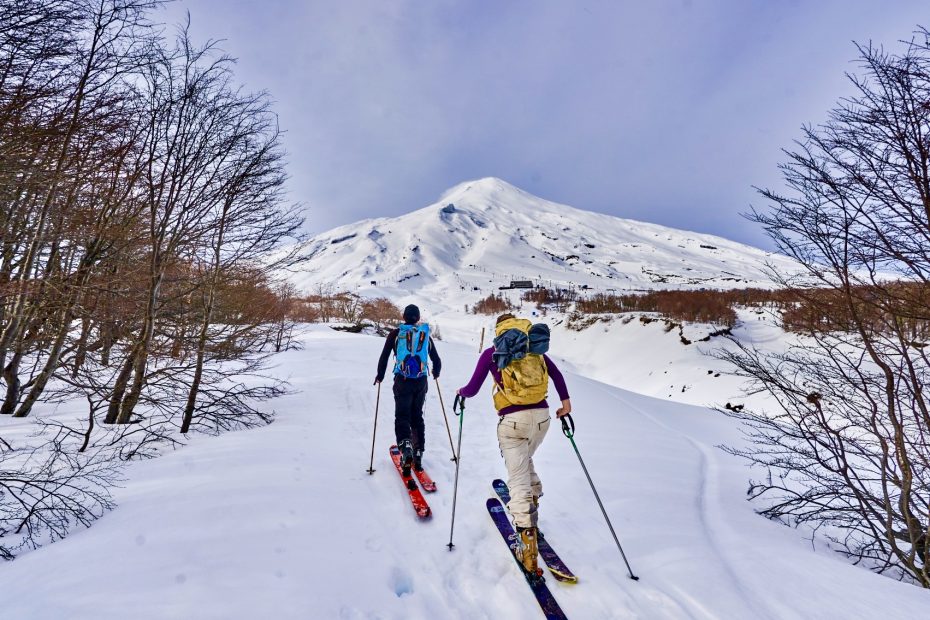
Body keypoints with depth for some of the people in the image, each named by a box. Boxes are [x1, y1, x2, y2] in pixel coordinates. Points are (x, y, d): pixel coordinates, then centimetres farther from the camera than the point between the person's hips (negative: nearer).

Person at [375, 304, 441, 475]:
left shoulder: (395, 333, 1)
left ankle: (405, 447, -21)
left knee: (402, 416, 2)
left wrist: (380, 375, 15)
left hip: (402, 381, -2)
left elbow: (384, 357, 0)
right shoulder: (426, 335, 8)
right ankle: (418, 454, 14)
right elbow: (437, 361, 11)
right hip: (421, 381, 2)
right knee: (417, 417, 14)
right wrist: (436, 373, 32)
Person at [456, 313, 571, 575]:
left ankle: (528, 546, -5)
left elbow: (472, 389, 4)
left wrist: (461, 392, 24)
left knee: (519, 479, -1)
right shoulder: (533, 348, 12)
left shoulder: (491, 353, 4)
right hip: (542, 415, 4)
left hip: (513, 420, -4)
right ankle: (532, 506, 35)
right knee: (525, 462, 31)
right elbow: (556, 373, 3)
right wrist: (565, 401, 8)